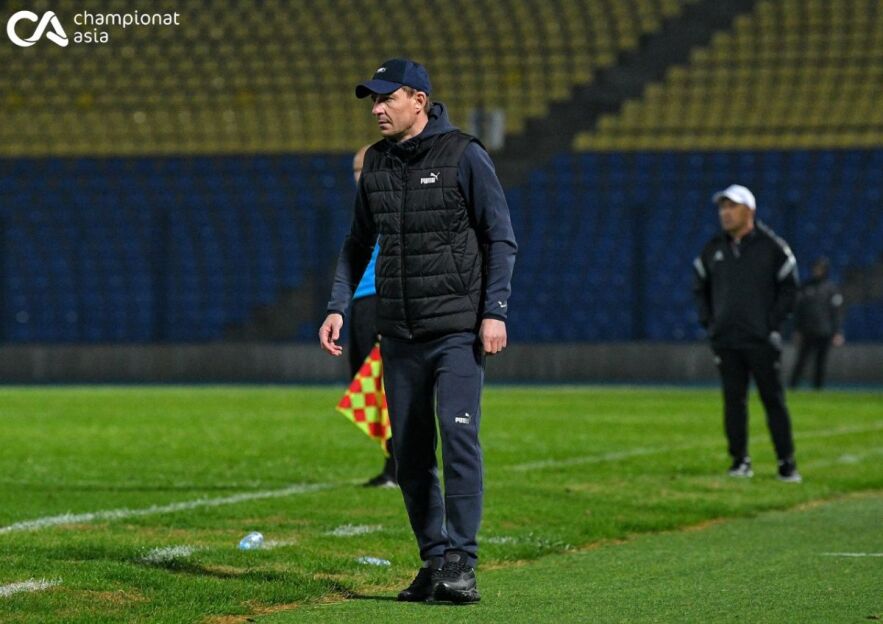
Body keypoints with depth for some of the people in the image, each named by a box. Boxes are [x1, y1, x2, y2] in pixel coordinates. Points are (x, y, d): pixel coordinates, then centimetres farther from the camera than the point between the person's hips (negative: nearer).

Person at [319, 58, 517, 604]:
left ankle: (461, 563, -12)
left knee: (459, 435, -15)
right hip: (399, 332, 6)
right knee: (410, 452, 5)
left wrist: (494, 311, -13)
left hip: (458, 329, -6)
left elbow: (501, 238, -5)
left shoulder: (464, 156, -5)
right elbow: (359, 243, 21)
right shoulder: (377, 163, 11)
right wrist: (338, 306, 9)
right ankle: (434, 560, 14)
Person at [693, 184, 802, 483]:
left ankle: (787, 463, 1)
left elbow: (789, 287, 1)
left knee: (774, 400, -3)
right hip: (725, 341, 4)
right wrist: (707, 322, 9)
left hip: (761, 340, -4)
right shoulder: (713, 249, 9)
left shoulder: (771, 246, -2)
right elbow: (700, 287, 19)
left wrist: (774, 323, -6)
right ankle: (740, 461, 11)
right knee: (734, 400, 4)